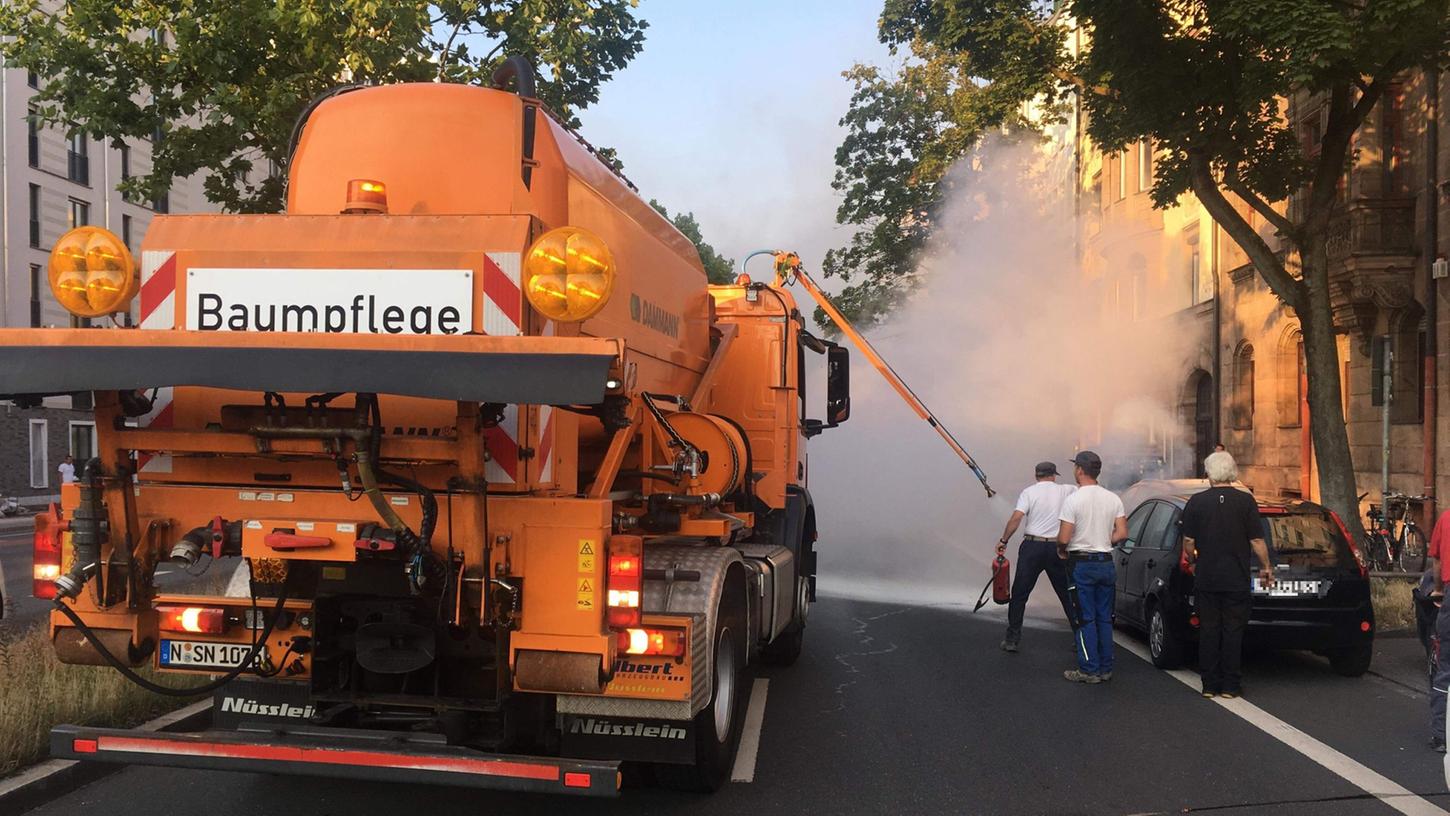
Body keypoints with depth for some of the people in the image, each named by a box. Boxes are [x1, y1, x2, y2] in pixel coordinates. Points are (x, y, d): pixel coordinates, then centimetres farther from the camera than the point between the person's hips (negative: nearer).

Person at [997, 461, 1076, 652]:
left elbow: (1016, 517, -11)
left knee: (1019, 594, 5)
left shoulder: (1029, 492, 0)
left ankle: (1012, 639, 3)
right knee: (1067, 595, 12)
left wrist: (1003, 541, -5)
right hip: (1057, 548, 2)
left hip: (1032, 546, -2)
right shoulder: (1066, 491, 5)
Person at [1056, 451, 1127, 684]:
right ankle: (1105, 669, 16)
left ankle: (1089, 670, 0)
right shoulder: (1113, 499, 4)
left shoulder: (1073, 500, -14)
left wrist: (1061, 550, 4)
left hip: (1081, 563, -6)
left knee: (1085, 619, -1)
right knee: (1104, 618, 12)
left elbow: (1064, 538, -17)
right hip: (1106, 562, 6)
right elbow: (1122, 533, 2)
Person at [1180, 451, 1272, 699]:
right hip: (1237, 580, -1)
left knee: (1208, 631, 8)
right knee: (1233, 632, 5)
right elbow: (1257, 541, -6)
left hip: (1206, 579, 1)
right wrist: (1266, 567, 9)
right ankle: (1230, 685, 8)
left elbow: (1188, 542, 0)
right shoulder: (1245, 500, -7)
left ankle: (1210, 684, 10)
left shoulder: (1196, 502, -3)